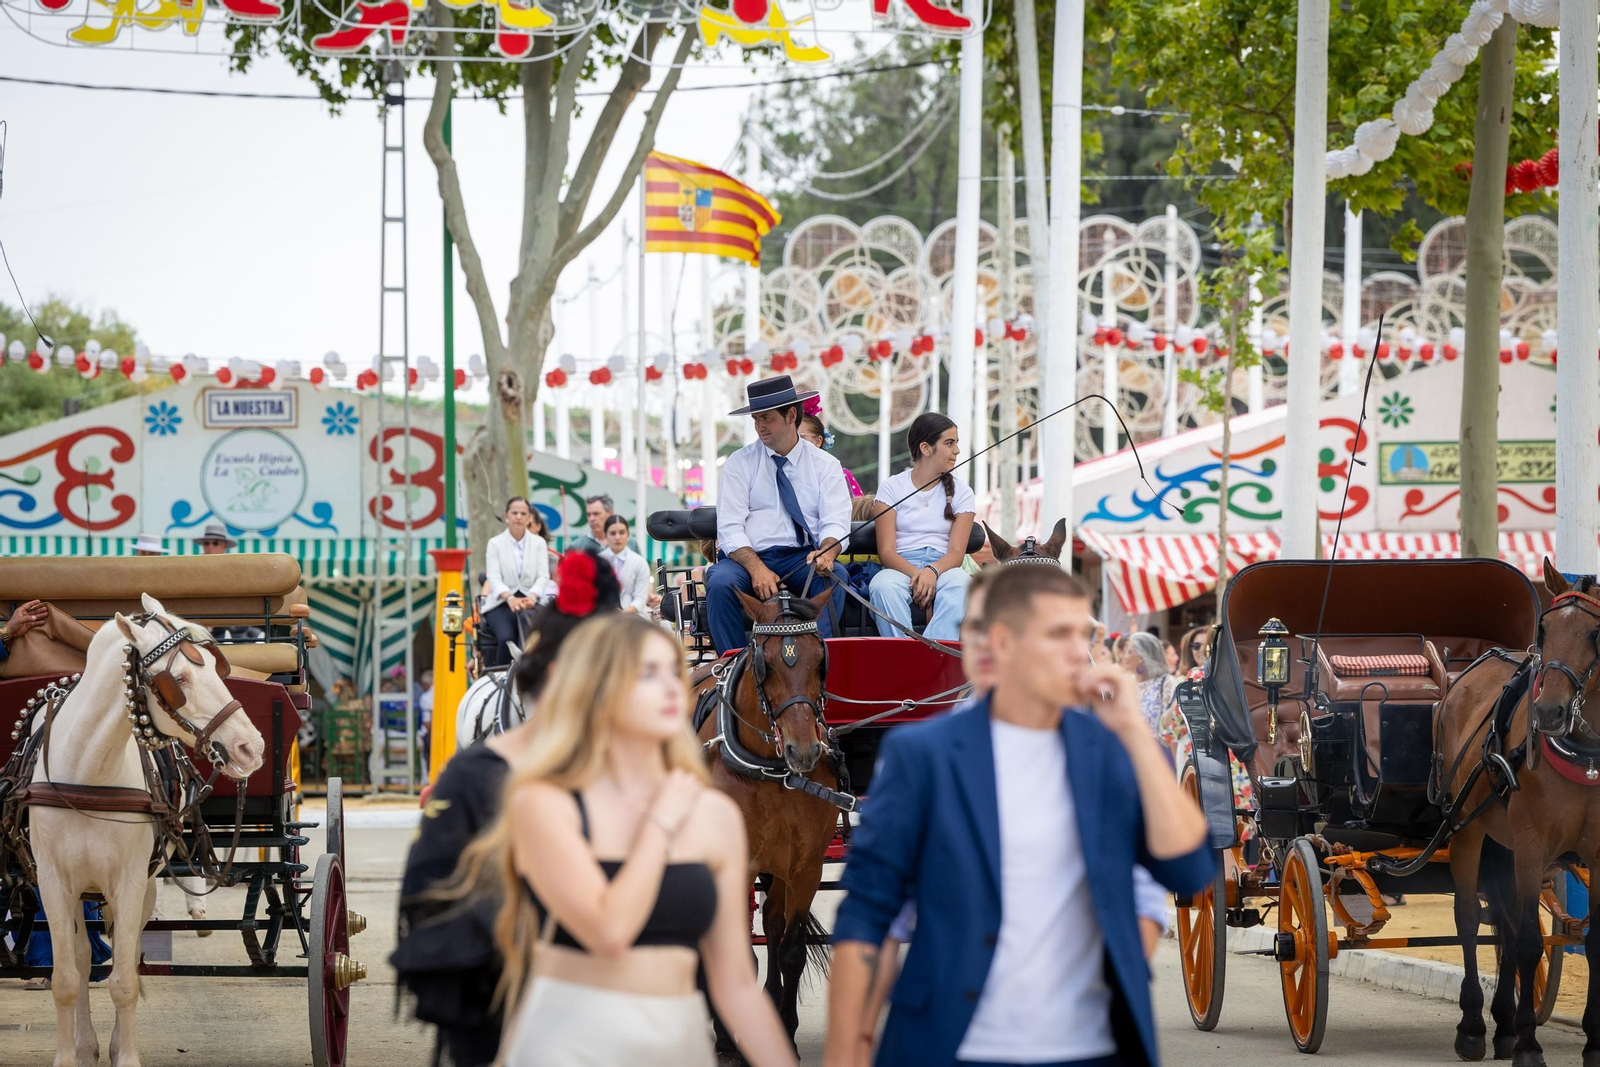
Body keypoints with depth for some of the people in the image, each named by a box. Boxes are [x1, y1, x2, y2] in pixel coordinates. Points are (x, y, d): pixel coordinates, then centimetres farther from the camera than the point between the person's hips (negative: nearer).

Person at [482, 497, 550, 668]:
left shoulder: (539, 543, 12)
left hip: (530, 603, 1)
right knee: (506, 638, -31)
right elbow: (494, 578, -5)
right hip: (502, 604, -1)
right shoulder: (495, 543, 7)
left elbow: (543, 576, 1)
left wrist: (532, 597, -21)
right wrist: (510, 598, -25)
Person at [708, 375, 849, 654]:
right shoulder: (740, 463, 7)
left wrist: (827, 552, -28)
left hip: (804, 558, 0)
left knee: (833, 578, -33)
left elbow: (835, 523, -2)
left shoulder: (825, 465, 9)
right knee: (720, 583, -32)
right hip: (748, 556, 0)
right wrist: (756, 568, -22)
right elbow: (730, 529, -3)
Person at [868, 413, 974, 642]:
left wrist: (933, 571, -23)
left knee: (959, 582, -36)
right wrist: (916, 574, -22)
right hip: (901, 568, -1)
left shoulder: (961, 492, 14)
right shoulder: (892, 487, 10)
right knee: (884, 585, -37)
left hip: (943, 568, 1)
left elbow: (956, 552, 1)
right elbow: (886, 551, -1)